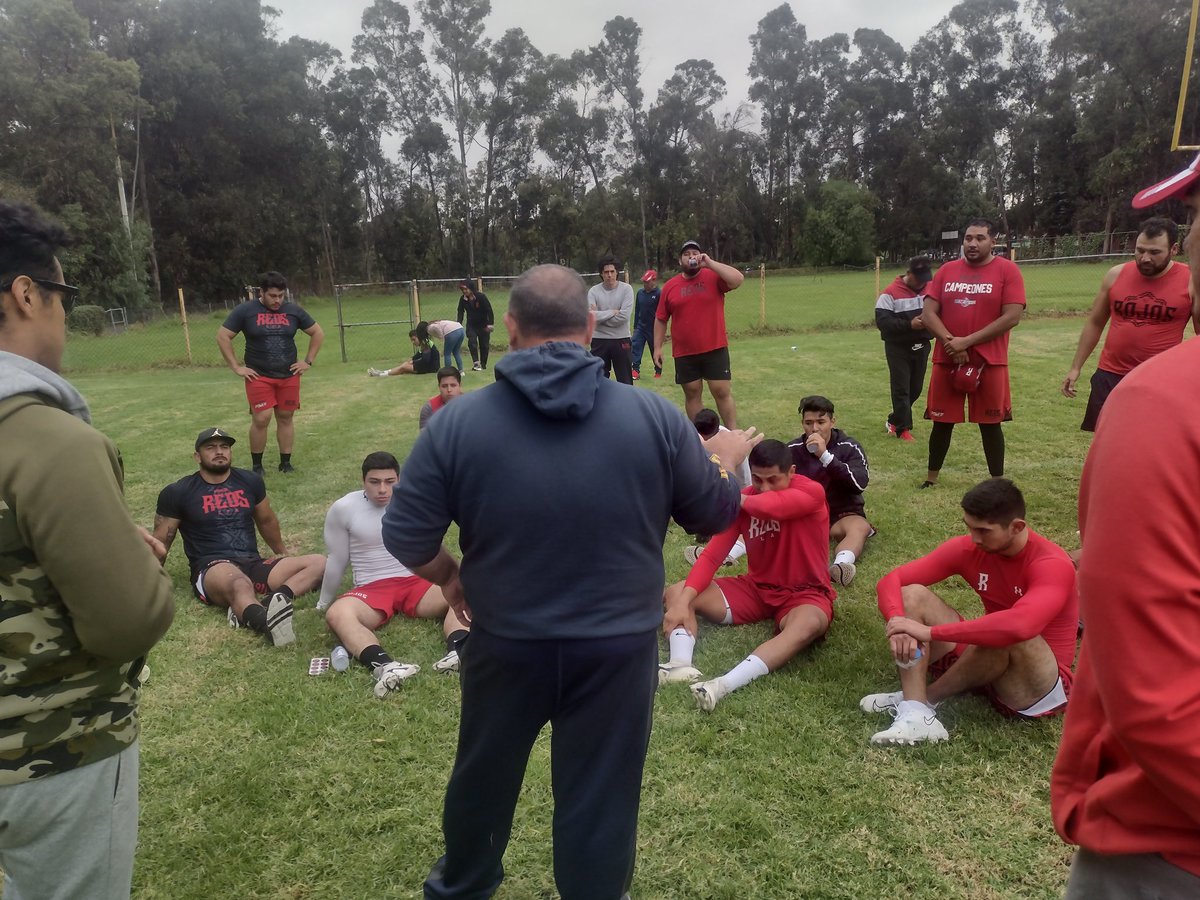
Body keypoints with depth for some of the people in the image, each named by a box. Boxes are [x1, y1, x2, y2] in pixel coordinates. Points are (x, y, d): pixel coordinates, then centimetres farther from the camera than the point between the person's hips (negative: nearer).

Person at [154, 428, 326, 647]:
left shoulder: (250, 481, 13)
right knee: (239, 583, -41)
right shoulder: (178, 493, 3)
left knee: (319, 563, -18)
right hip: (212, 569, -5)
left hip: (254, 565, 5)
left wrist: (283, 554, 39)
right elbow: (160, 542, 9)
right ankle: (270, 622, -73)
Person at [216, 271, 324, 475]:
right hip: (259, 376, -3)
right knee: (261, 419, -8)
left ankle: (285, 463, 18)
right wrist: (236, 367, -5)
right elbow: (222, 337, -1)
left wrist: (308, 361, 6)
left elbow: (318, 333, 13)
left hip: (289, 376, 3)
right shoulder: (245, 311, -4)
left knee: (286, 418, 7)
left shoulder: (294, 310, 4)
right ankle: (256, 465, 8)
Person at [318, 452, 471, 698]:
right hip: (371, 589, -1)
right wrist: (324, 602, 17)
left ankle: (457, 652, -49)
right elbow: (337, 561, 8)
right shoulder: (343, 509, -2)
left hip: (415, 583, 2)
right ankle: (383, 666, -57)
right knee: (336, 614, -35)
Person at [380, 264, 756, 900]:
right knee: (599, 799, 17)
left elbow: (405, 537, -9)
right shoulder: (655, 416, -13)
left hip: (504, 644, 2)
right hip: (618, 647, -1)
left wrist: (450, 578, 12)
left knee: (483, 776, 27)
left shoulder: (458, 422, -14)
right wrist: (727, 459, 21)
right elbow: (715, 516, 0)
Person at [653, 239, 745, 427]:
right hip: (684, 353, 2)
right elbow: (661, 319, 9)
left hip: (715, 349, -2)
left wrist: (709, 263, -18)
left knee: (722, 392, 1)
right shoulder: (670, 286, 4)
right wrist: (657, 347, 4)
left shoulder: (713, 277, -1)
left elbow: (738, 279, -19)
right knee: (691, 394, 9)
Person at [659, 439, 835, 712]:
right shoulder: (743, 499, -5)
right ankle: (681, 664, -36)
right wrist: (684, 601, -23)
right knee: (675, 593, -9)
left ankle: (724, 685, -51)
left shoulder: (811, 492, -16)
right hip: (756, 588, 5)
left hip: (804, 594, -4)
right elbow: (712, 555, -11)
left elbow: (769, 506, -39)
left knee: (811, 624, -41)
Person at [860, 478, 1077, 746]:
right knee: (912, 594, -13)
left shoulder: (1052, 565, -23)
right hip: (984, 657, 5)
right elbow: (892, 580, -10)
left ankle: (922, 698, -15)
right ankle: (916, 714, -31)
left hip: (1039, 684, -5)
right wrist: (900, 625, -32)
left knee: (1009, 635, -38)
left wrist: (931, 632, -41)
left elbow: (1020, 626, -44)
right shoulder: (969, 548, -7)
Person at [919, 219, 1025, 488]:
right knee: (942, 421, 10)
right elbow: (928, 313, 2)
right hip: (946, 360, 3)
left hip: (989, 362, -3)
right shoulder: (947, 270, 7)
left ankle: (997, 482, 18)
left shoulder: (1007, 270, -4)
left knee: (990, 423, 6)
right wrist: (951, 343, -13)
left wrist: (967, 341, -16)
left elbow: (1012, 316, -12)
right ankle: (932, 477, 24)